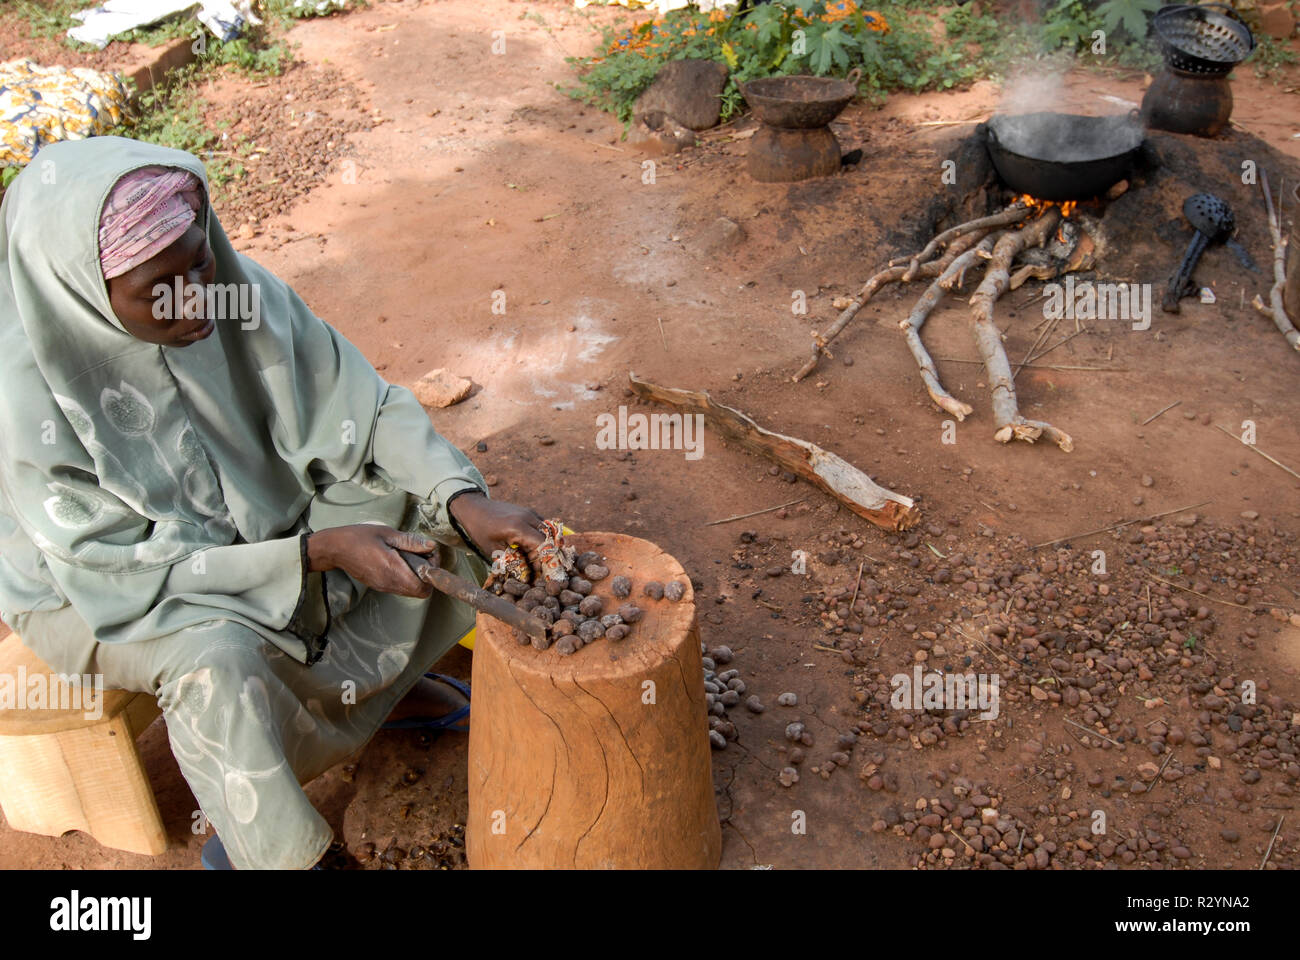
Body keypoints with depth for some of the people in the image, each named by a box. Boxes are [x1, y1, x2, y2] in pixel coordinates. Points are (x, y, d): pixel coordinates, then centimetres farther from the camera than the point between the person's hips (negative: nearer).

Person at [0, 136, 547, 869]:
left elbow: (363, 407, -18)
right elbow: (128, 572, -27)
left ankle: (380, 680, 17)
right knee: (220, 662, -34)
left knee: (437, 507, -7)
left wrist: (468, 502, -33)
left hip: (249, 512, 5)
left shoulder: (239, 289, -22)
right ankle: (261, 846, -4)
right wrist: (318, 550, -34)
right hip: (93, 582, -5)